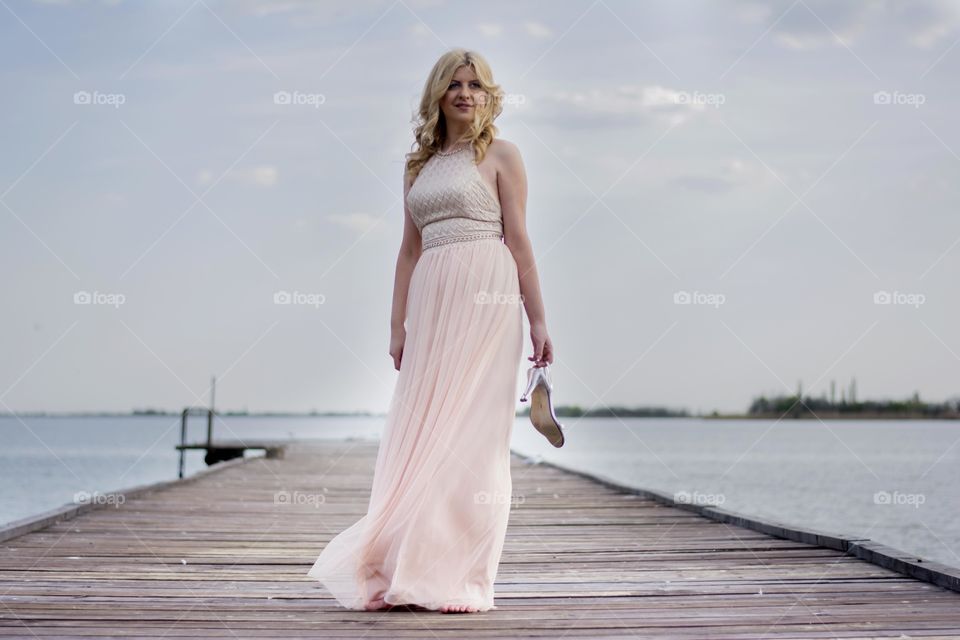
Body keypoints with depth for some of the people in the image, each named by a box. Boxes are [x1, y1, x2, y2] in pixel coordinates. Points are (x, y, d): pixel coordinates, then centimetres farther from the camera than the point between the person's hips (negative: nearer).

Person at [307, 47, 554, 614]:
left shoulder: (500, 155, 5)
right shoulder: (419, 164, 18)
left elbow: (519, 240, -1)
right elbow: (411, 249, 17)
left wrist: (537, 321, -6)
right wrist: (398, 324, 11)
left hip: (486, 300, -5)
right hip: (430, 300, 5)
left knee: (473, 434, -5)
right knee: (419, 435, 1)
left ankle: (463, 577, -1)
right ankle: (410, 571, 7)